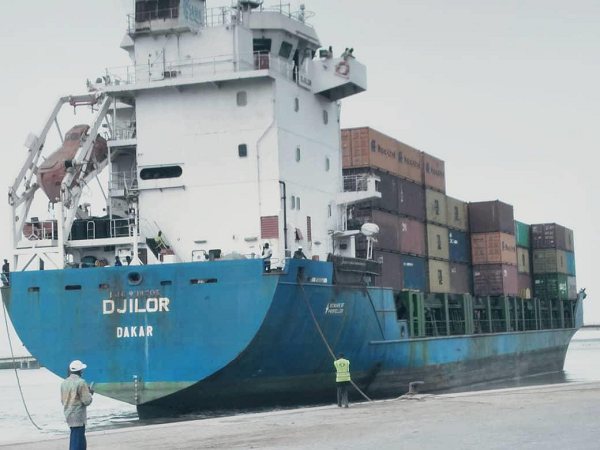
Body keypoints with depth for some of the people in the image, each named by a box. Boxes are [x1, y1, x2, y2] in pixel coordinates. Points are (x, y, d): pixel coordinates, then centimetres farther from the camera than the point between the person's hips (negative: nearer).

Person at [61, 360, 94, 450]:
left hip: (68, 415, 8)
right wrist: (90, 393, 4)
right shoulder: (81, 382, -15)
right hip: (78, 416, -8)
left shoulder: (64, 383, 8)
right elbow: (87, 401, -17)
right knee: (77, 443, -5)